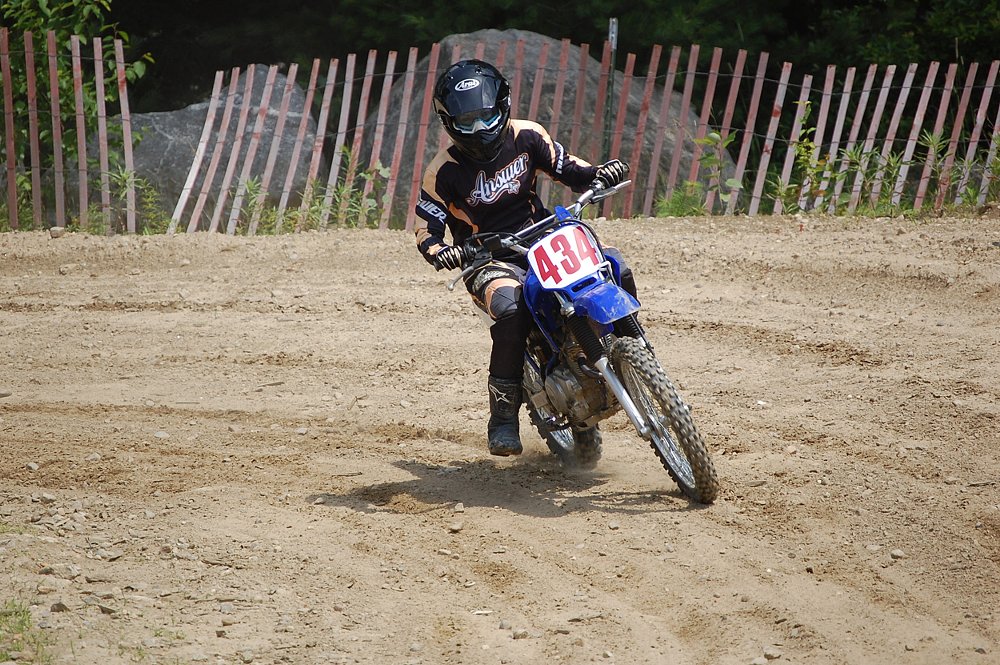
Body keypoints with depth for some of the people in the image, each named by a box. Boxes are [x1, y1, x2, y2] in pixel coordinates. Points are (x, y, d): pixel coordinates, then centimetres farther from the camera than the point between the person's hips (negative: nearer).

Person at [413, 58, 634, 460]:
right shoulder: (444, 171, -6)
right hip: (489, 260, -4)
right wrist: (438, 252, -28)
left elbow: (567, 170, 12)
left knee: (615, 271, -17)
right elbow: (426, 229, -5)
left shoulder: (525, 137, 3)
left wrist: (600, 174, -10)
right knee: (510, 311, -37)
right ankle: (503, 417, -23)